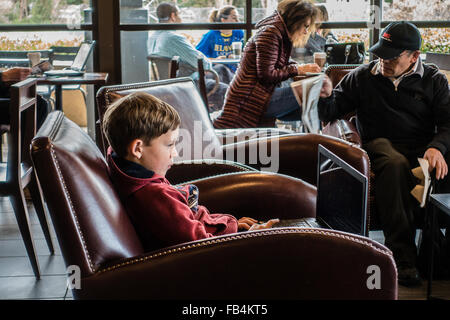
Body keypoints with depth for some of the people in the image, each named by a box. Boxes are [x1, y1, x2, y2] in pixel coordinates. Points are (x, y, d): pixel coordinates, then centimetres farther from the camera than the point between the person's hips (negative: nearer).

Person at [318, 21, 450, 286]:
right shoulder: (363, 77, 15)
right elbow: (330, 112, 14)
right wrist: (326, 96, -10)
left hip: (424, 149, 1)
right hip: (382, 146, -1)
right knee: (395, 164, -39)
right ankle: (403, 255, -36)